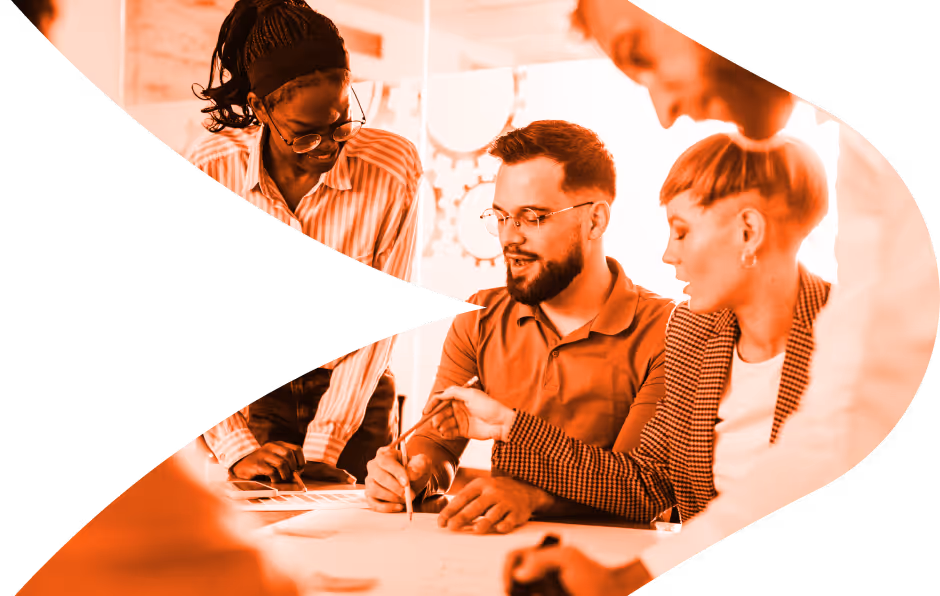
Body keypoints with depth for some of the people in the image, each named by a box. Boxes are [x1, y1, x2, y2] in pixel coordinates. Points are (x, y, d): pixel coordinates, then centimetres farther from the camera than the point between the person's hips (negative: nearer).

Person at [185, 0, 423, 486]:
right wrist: (236, 447, -21)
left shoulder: (394, 168, -16)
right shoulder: (207, 170, -16)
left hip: (354, 397, 0)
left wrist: (320, 450, -14)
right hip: (248, 391, 0)